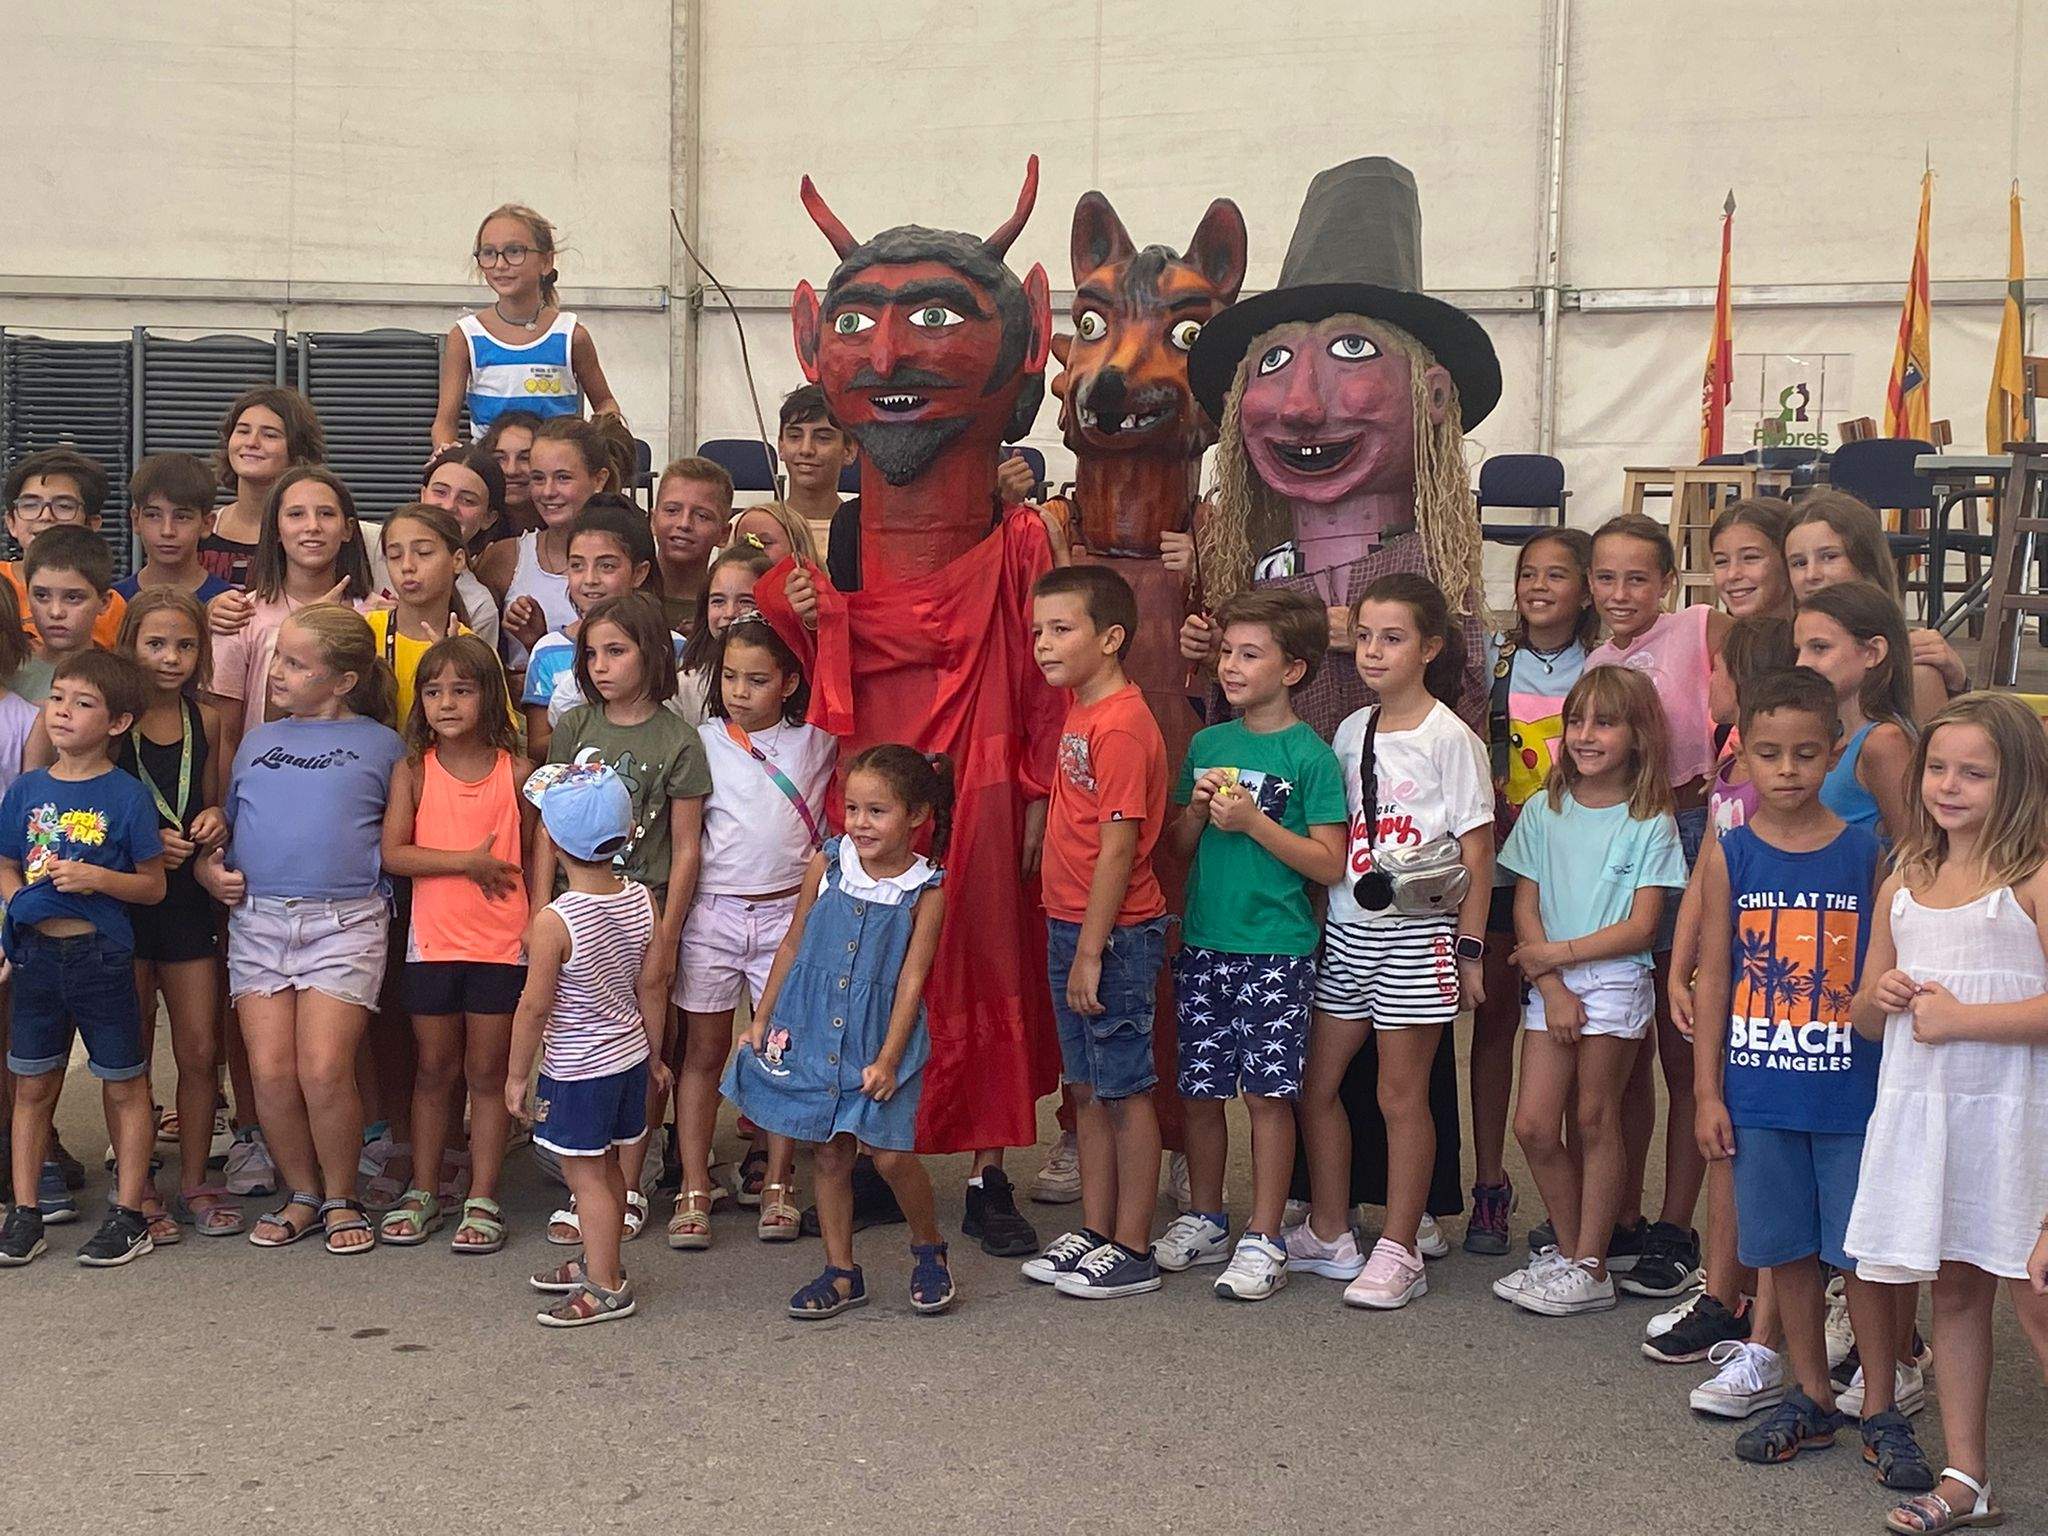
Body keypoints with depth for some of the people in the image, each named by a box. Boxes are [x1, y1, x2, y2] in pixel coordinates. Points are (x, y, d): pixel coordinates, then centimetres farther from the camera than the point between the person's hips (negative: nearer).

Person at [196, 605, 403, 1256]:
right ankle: (301, 1194, 15)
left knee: (325, 1069, -13)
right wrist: (210, 868, 5)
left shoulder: (381, 745, 7)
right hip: (257, 917, 4)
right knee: (270, 1071, -5)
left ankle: (341, 1198, 7)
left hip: (346, 921, -3)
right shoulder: (256, 742, 17)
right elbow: (222, 824, 23)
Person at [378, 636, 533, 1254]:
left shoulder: (516, 772, -1)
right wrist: (470, 862, -14)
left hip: (502, 945, -1)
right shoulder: (413, 771, 0)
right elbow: (393, 854, -9)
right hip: (433, 941, 1)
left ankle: (482, 1200, 14)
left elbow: (531, 857, 4)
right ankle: (421, 1194, 22)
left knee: (488, 1072, 6)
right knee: (435, 1069, 11)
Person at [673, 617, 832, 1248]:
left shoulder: (815, 740, 2)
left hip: (787, 912, 0)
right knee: (704, 1050, 6)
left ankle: (778, 1184, 17)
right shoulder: (704, 742, 0)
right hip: (712, 911, 0)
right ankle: (694, 1191, 11)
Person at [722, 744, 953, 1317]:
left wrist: (887, 1059, -12)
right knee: (829, 1153, 8)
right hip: (814, 1029, 3)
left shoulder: (925, 889, -8)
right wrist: (761, 1021, 10)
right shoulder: (828, 863, -1)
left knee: (890, 1152, -8)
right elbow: (792, 944, 9)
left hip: (881, 1038, -3)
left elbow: (911, 979, -8)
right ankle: (841, 1272, 21)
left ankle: (929, 1249, 17)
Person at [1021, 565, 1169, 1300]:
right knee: (1088, 1088, 15)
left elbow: (1118, 850, -21)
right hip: (1070, 924, 9)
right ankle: (1094, 1231, 24)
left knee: (1124, 1090, 0)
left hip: (1114, 934, -9)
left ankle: (1132, 1251, 8)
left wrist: (1090, 952, -20)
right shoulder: (1079, 709, 8)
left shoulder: (1122, 728, -19)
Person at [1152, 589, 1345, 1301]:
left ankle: (1263, 1240, 8)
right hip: (1203, 942, 5)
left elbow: (1329, 864, -10)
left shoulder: (1309, 754, -7)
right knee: (1199, 1090, 10)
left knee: (1267, 1092, -1)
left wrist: (1253, 821, -16)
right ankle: (1204, 1221, 26)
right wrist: (1198, 809, -4)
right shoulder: (1207, 745, 10)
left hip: (1275, 948, -5)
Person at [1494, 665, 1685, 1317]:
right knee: (1533, 1125, -1)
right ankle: (1567, 1250, 16)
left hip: (1616, 985, -3)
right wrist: (1552, 987, -8)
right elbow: (1525, 908, 3)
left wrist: (1559, 953, -11)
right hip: (1549, 985, 4)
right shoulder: (1543, 811, 7)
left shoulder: (1650, 823, -3)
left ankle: (1590, 1268, 9)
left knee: (1595, 1120, 1)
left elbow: (1640, 927, -8)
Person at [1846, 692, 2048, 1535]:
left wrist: (1957, 1018, -15)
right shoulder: (1904, 885, 12)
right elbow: (1864, 1018, 19)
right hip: (1920, 1111, 6)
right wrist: (1883, 997, -3)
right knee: (1954, 1288, 12)